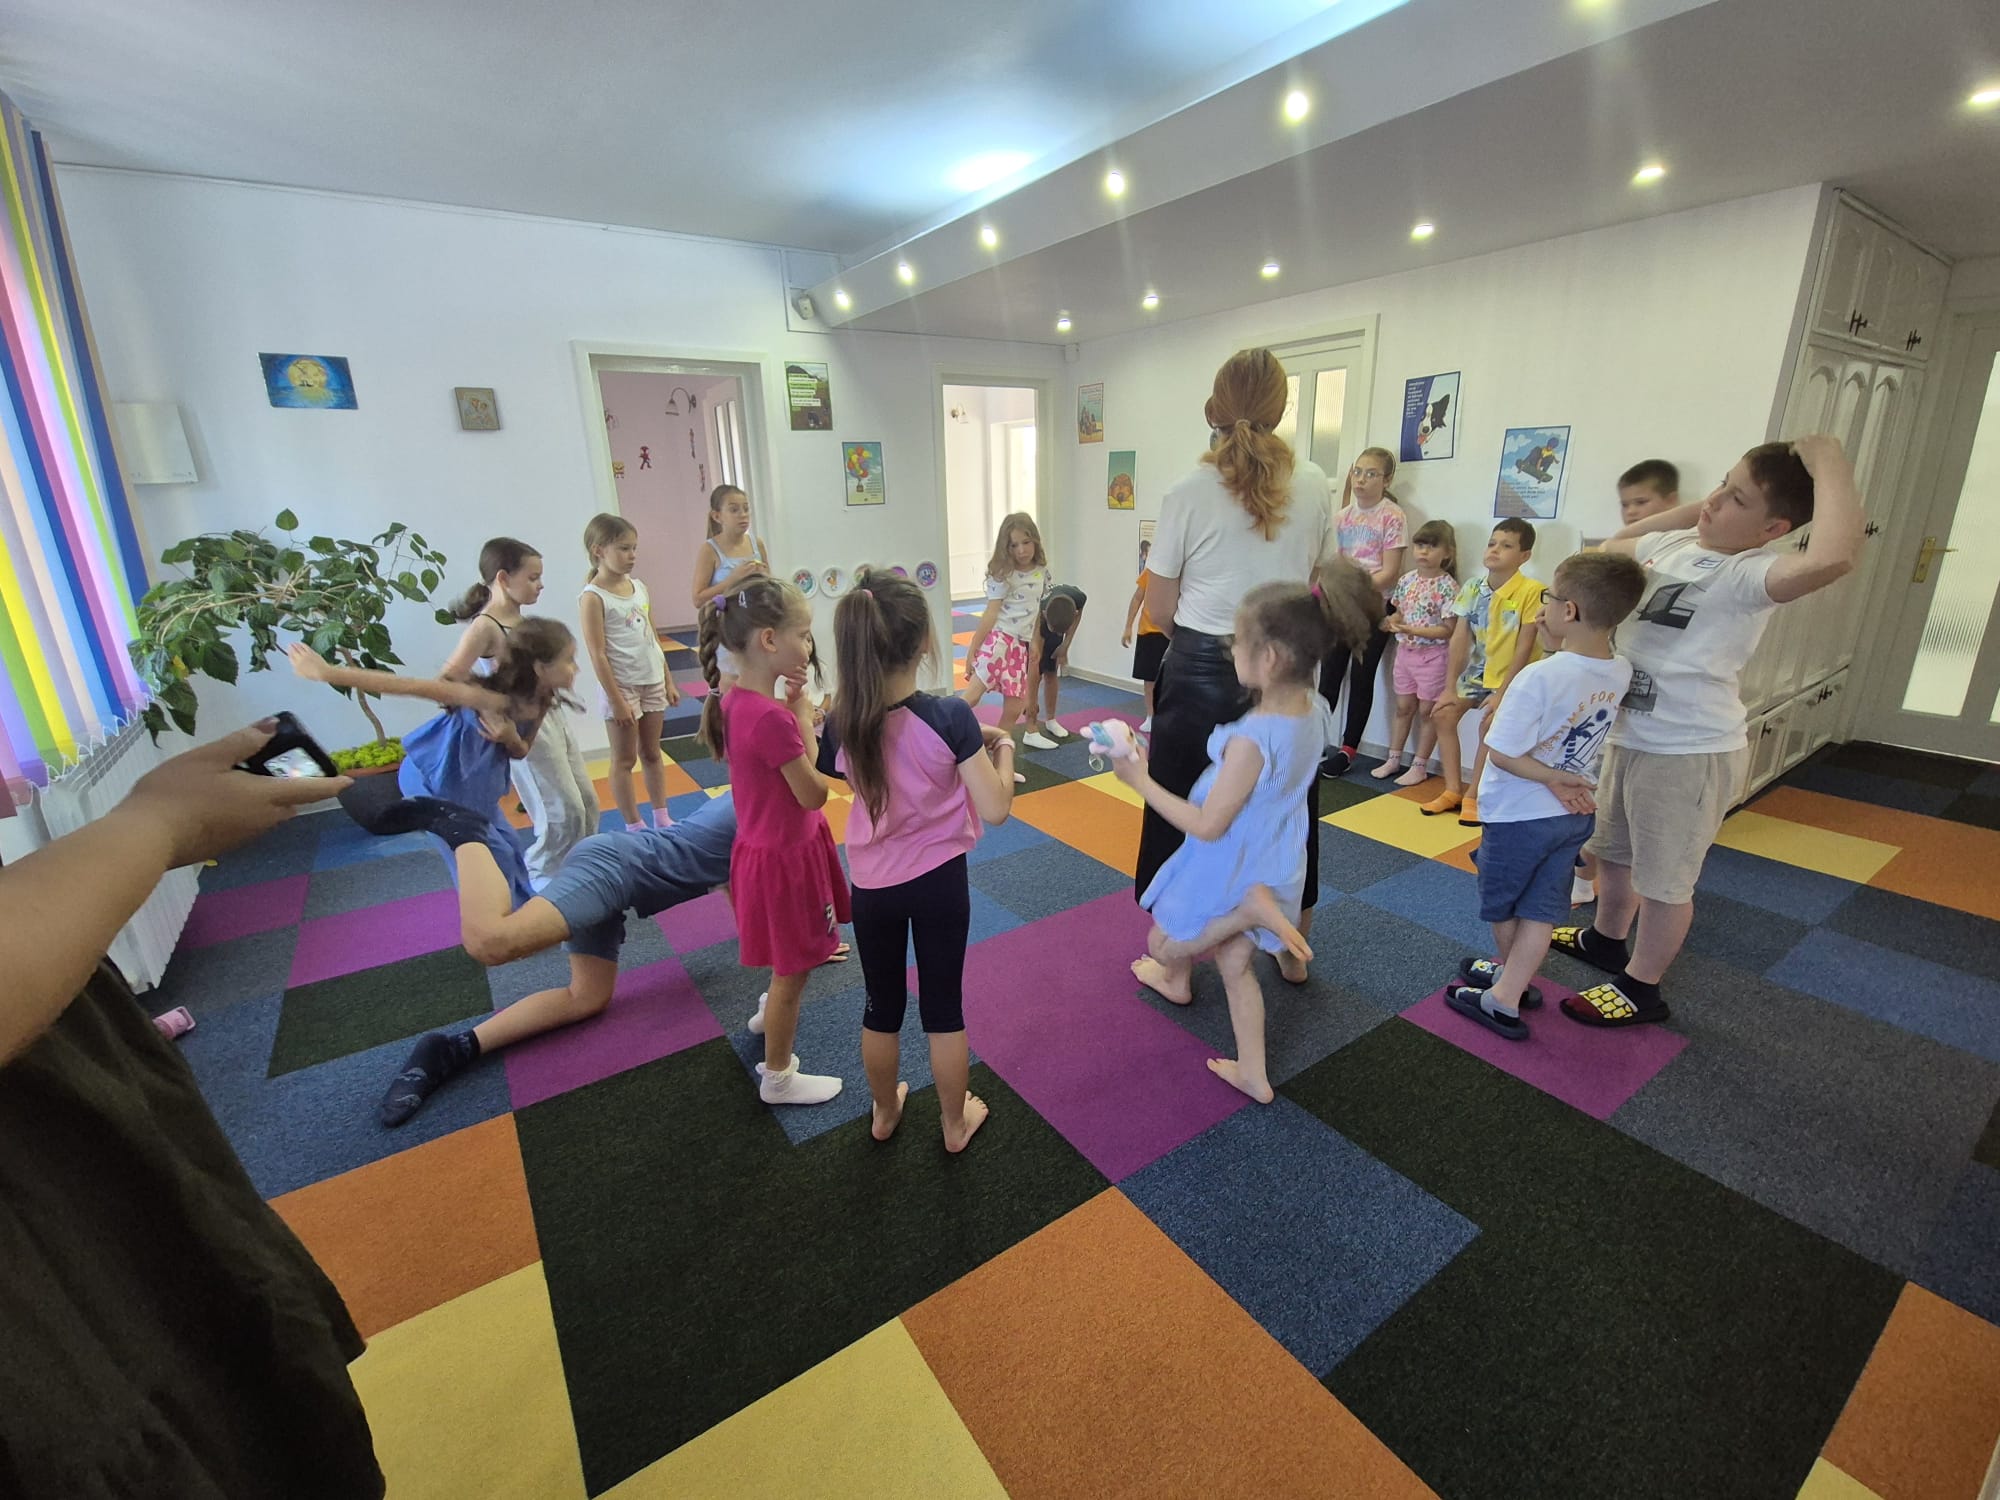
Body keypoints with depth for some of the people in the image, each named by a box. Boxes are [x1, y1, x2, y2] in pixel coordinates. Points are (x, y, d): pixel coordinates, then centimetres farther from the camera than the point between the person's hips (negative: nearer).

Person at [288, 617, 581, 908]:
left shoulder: (539, 703, -13)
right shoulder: (494, 700, -35)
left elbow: (521, 752, 1)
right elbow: (408, 686, -34)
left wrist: (511, 739, -24)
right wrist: (326, 672, -34)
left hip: (474, 789, 7)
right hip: (435, 785, -7)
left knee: (508, 851, 16)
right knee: (498, 859, 0)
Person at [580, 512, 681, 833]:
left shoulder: (640, 587, 7)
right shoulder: (593, 597, -12)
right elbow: (598, 656, -15)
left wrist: (668, 681, 12)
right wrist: (617, 700, -16)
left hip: (652, 683, 6)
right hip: (622, 687, -6)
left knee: (652, 754, 16)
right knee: (625, 760, 7)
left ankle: (662, 819, 27)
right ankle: (635, 828, 17)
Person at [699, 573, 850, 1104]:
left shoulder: (734, 701, -3)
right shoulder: (771, 718, -32)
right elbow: (814, 793, -22)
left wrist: (795, 710, -7)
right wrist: (803, 715, -16)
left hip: (764, 846, 9)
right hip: (784, 856, -9)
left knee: (790, 963, 32)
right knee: (793, 971, 11)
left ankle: (771, 1013, 57)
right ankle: (778, 1078, 31)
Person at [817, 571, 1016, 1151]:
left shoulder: (842, 723, -13)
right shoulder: (950, 716, -23)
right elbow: (994, 809, -20)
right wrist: (1002, 749, -3)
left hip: (872, 886, 3)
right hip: (939, 882, -2)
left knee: (883, 1006, 22)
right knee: (943, 1007, 17)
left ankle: (885, 1113, 45)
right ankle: (956, 1123, 37)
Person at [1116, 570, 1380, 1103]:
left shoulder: (1251, 738, -34)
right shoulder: (1316, 710, -11)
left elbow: (1207, 826, -27)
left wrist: (1140, 780, -21)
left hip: (1229, 874, -7)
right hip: (1276, 871, 7)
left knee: (1162, 946, 22)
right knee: (1236, 964, 28)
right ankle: (1253, 1075, 37)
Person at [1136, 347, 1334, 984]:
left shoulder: (1189, 492, -11)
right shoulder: (1315, 487, 0)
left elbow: (1160, 607, -7)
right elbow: (1312, 580, 10)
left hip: (1201, 673, -3)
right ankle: (1291, 949, 39)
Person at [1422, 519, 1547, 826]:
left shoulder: (1531, 591, -19)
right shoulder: (1472, 588, -2)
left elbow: (1524, 647, -18)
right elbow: (1459, 639, -3)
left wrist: (1502, 692, -20)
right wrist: (1450, 687, -6)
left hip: (1512, 676, -6)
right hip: (1477, 671, 6)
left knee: (1489, 725, -24)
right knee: (1443, 713, -4)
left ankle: (1474, 797, -7)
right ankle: (1453, 790, 8)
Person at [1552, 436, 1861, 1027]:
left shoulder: (1750, 575, -22)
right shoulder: (1670, 545, 3)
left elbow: (1832, 558, -44)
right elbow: (1613, 547, 25)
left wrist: (1830, 464, -29)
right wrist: (1694, 509, 10)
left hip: (1689, 753, -8)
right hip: (1628, 735, 8)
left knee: (1663, 880, 9)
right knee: (1611, 852, 26)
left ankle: (1640, 988, 27)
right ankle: (1604, 939, 49)